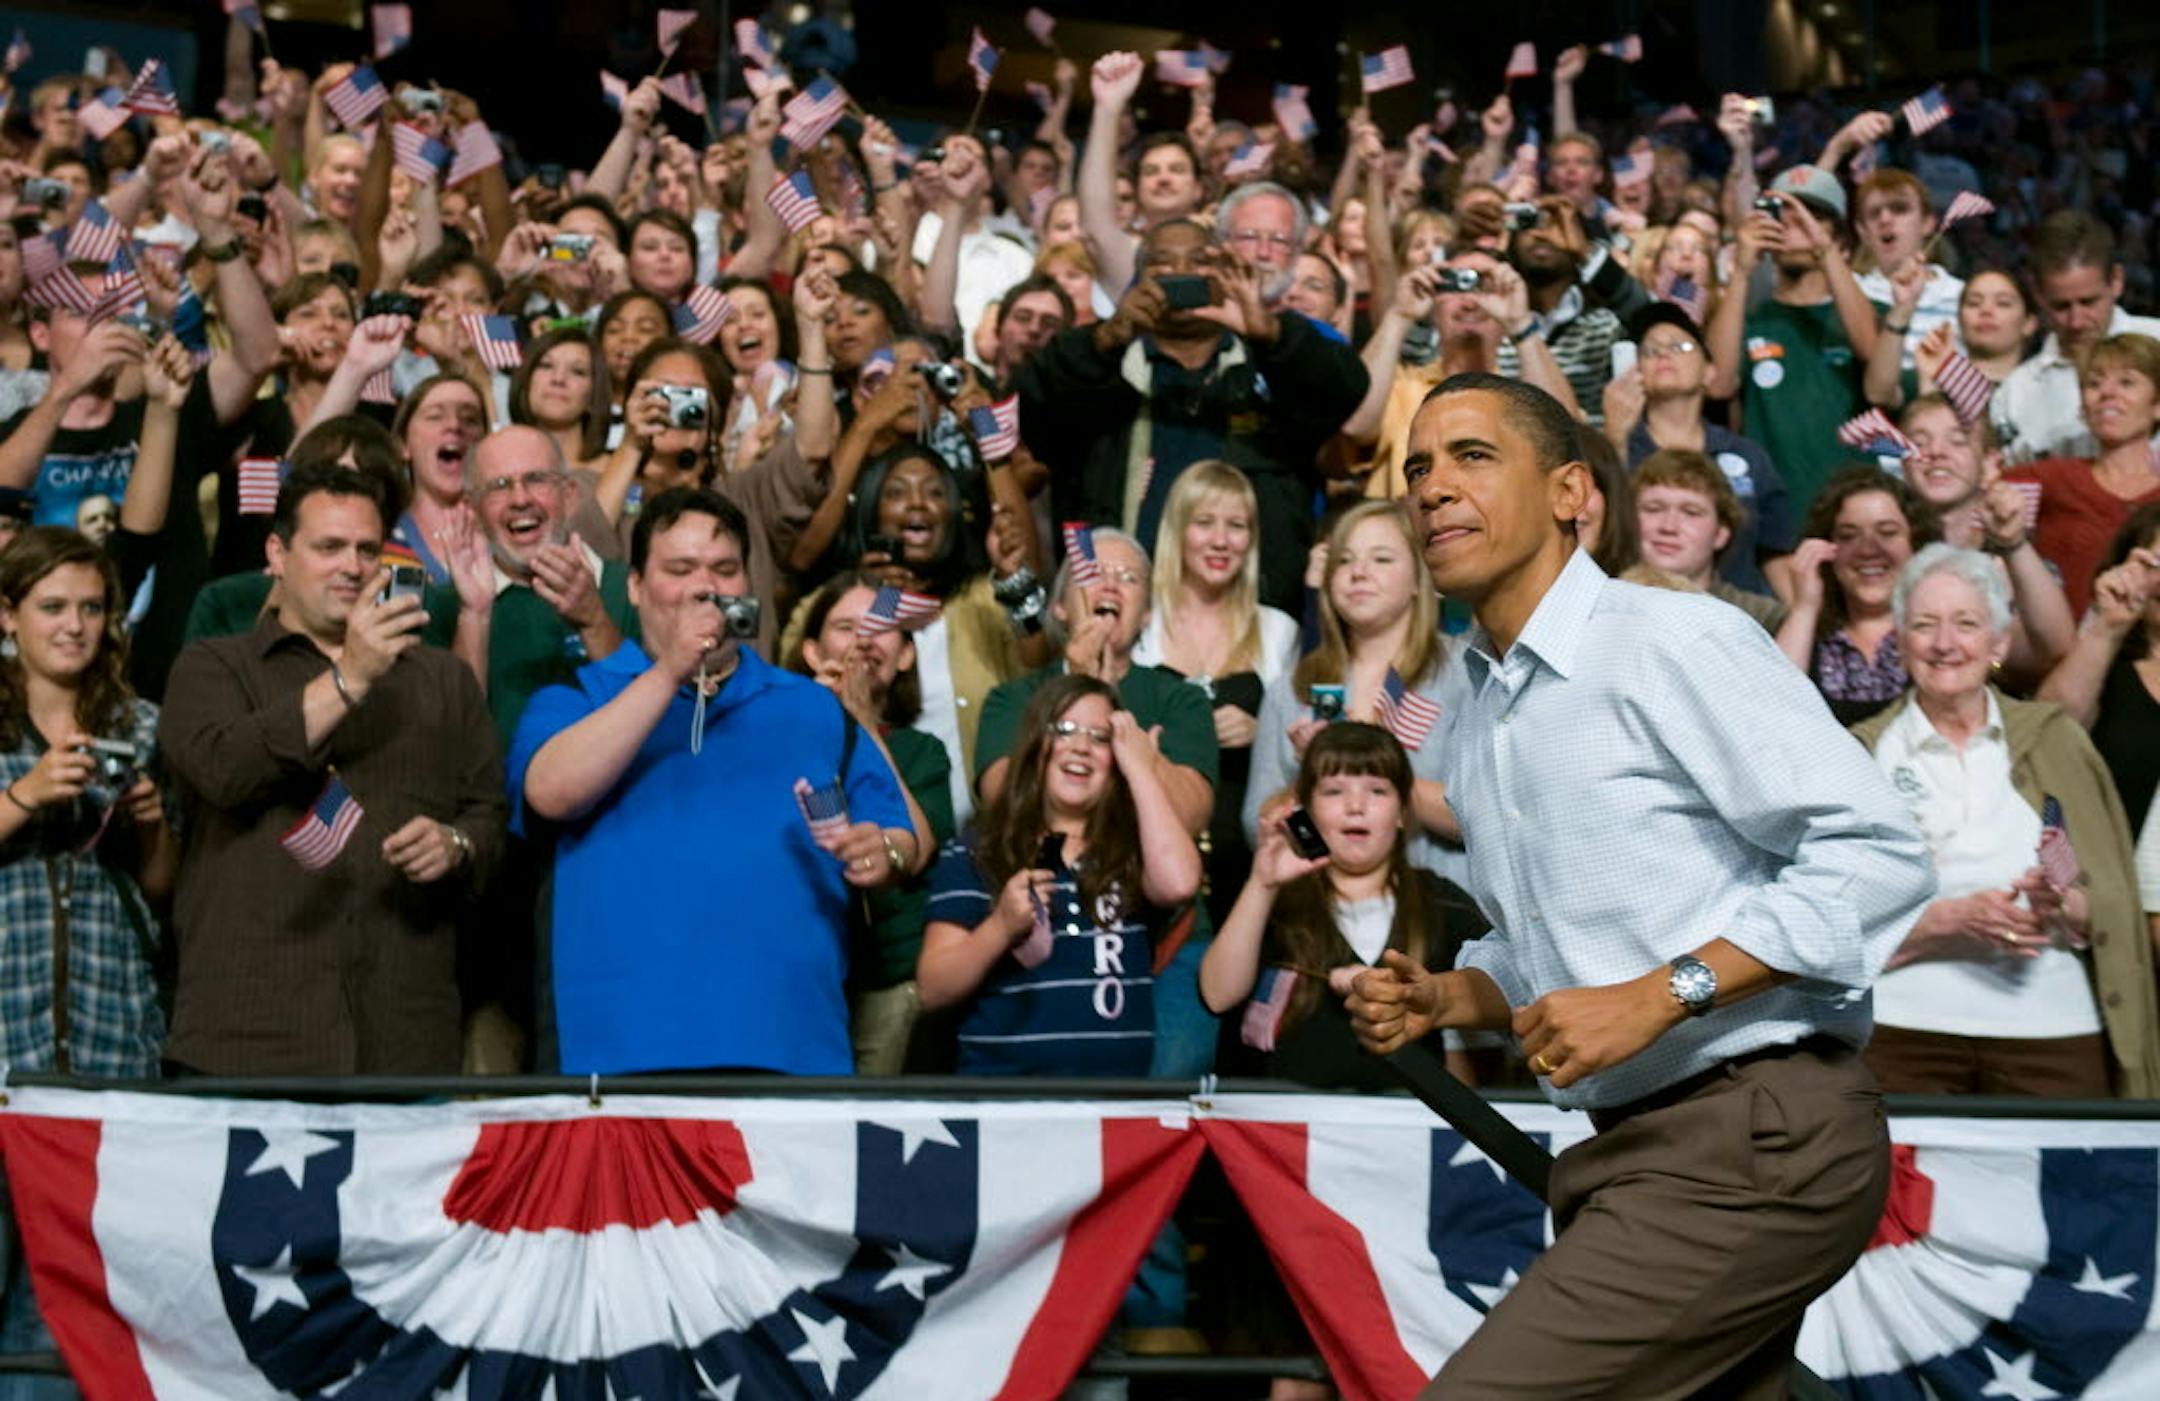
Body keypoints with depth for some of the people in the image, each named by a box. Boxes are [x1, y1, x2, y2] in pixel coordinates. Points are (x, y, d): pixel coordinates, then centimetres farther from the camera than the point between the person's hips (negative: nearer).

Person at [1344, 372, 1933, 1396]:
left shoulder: (1675, 640, -10)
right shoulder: (1471, 729, 18)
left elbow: (1877, 855, -16)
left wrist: (1660, 995, -20)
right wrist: (1440, 1000, 9)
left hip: (1753, 1134, -9)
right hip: (1628, 1156, 9)